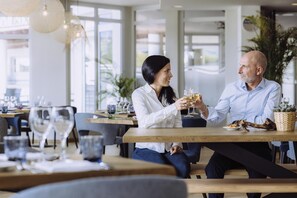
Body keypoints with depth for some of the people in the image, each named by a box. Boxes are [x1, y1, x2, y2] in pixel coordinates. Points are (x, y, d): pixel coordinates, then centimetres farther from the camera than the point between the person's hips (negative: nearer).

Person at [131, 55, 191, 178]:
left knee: (183, 169, -27)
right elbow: (144, 121, -21)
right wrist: (173, 108, -29)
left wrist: (177, 143, -8)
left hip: (169, 148, 4)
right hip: (147, 148, -4)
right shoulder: (139, 94, -4)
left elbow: (177, 123, 11)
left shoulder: (170, 94, 12)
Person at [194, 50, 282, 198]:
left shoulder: (273, 88, 2)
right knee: (213, 168, -25)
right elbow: (217, 117, 2)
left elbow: (267, 121, -9)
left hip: (258, 144, -2)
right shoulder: (231, 88, 11)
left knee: (257, 171, -32)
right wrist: (203, 109, -16)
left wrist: (241, 121, -3)